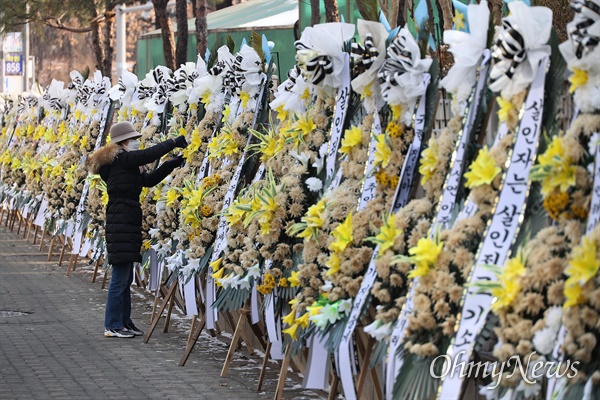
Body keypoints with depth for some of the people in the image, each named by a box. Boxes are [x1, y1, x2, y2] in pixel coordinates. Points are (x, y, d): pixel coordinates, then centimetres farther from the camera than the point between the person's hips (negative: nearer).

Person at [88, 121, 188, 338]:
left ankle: (124, 322, 20)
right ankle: (112, 326, -3)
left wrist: (172, 164, 12)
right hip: (122, 223, -11)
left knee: (125, 277, 14)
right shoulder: (121, 159, -11)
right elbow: (149, 154, -19)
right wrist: (174, 142, -9)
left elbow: (148, 180, 18)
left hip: (126, 223, 11)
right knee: (120, 277, -7)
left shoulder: (124, 162, 19)